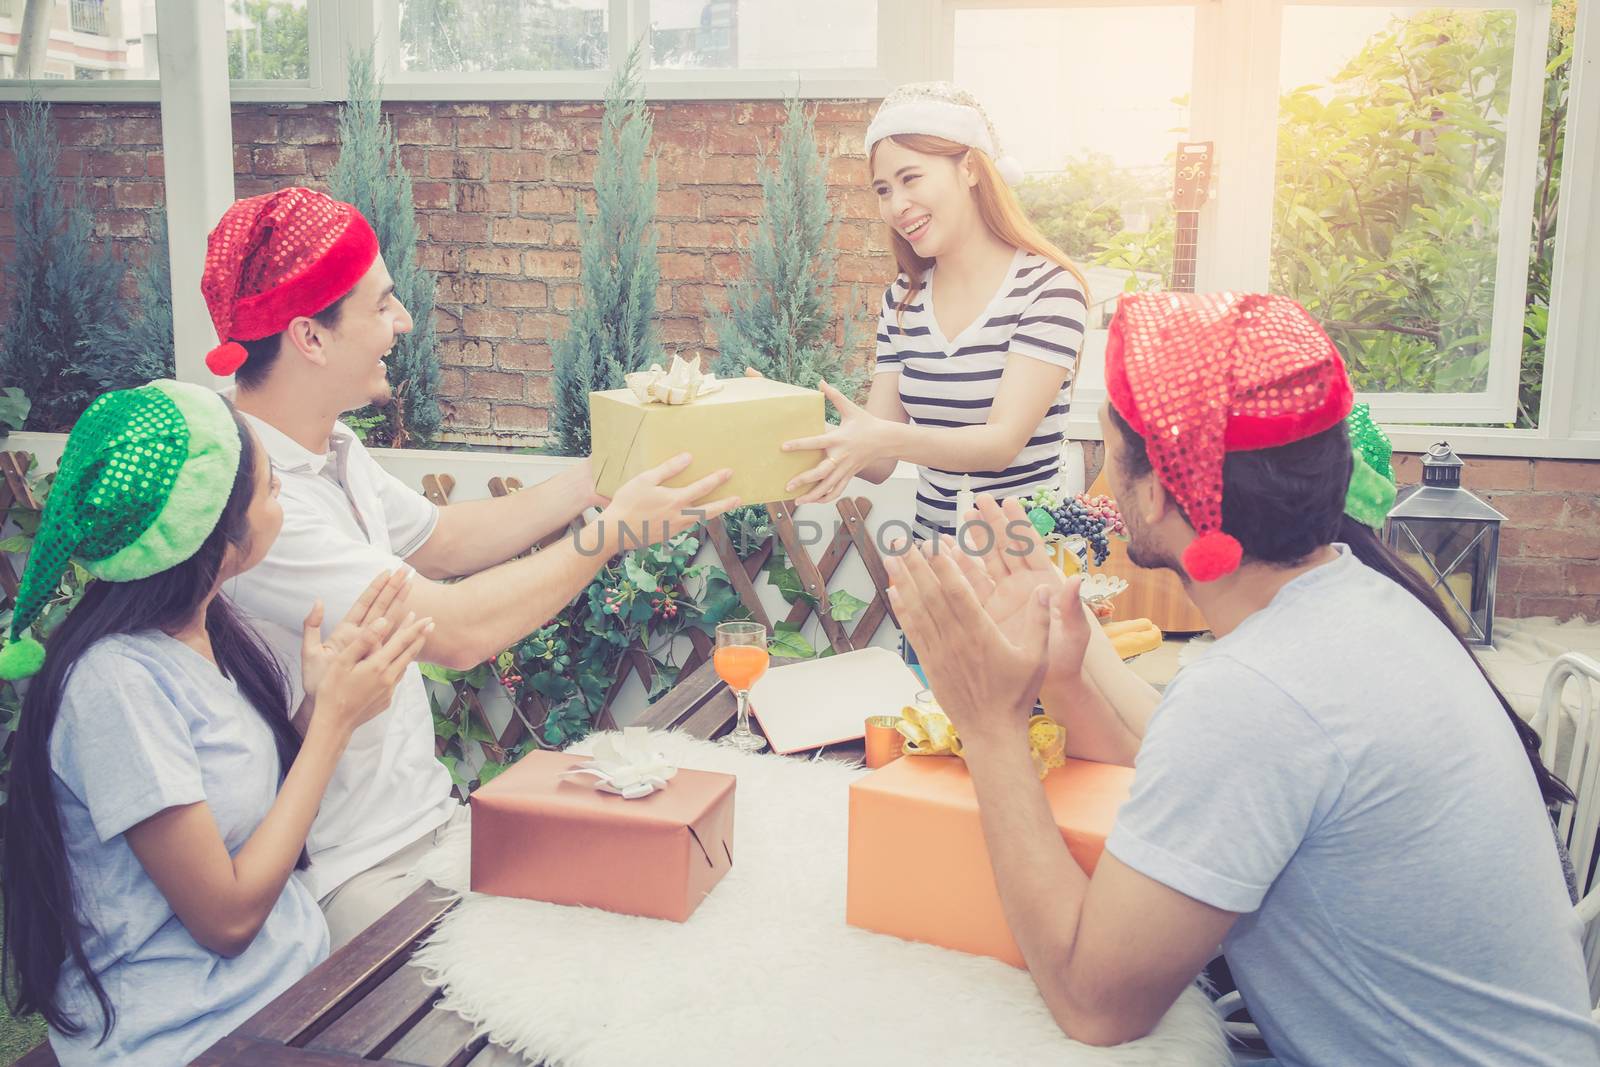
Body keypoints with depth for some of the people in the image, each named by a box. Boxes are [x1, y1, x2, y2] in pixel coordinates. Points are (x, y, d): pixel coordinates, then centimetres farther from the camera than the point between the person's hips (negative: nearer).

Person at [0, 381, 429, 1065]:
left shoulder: (207, 631, 4)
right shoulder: (117, 682, -20)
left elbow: (274, 828, 7)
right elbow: (227, 917, -17)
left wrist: (321, 700, -5)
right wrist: (334, 718, -14)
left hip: (292, 981, 7)